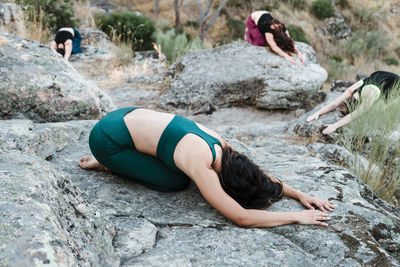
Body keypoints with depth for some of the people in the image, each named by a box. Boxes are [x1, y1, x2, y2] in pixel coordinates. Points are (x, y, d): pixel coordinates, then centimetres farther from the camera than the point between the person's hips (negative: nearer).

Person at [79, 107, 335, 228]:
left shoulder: (220, 144, -5)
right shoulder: (203, 166, -28)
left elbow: (260, 175, 7)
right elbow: (242, 218, -30)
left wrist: (300, 194, 0)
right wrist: (297, 217, -23)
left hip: (132, 116, 8)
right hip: (109, 138, -8)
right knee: (177, 183, -7)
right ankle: (105, 164, 8)